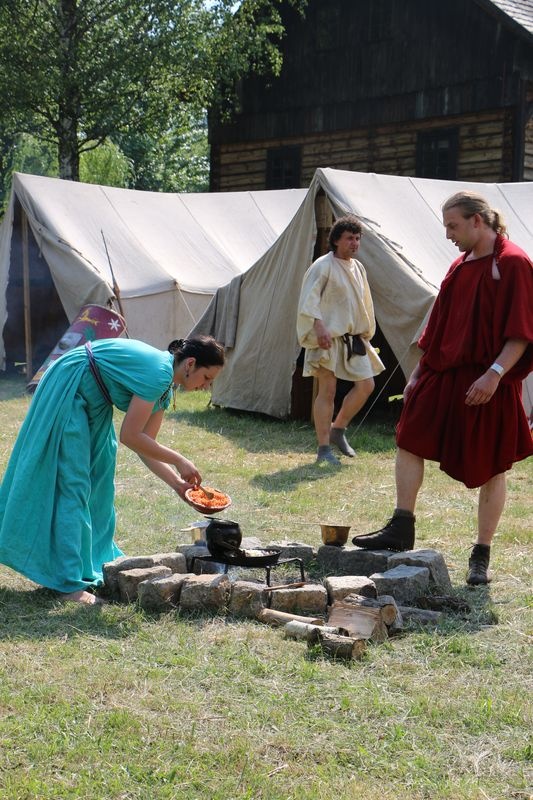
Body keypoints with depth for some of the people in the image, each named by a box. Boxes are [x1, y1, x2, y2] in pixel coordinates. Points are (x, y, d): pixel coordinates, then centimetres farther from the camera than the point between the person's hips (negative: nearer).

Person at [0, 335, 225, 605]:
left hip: (93, 401, 10)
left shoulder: (165, 388, 5)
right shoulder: (158, 372, -24)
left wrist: (177, 483, 0)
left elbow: (145, 445, 7)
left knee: (99, 480, 12)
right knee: (72, 484, -11)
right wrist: (178, 461, -17)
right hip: (66, 390, -10)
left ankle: (96, 560, 24)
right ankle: (71, 584, -11)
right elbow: (130, 437, -25)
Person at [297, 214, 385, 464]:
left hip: (352, 338, 8)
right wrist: (318, 326, -31)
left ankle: (337, 430, 20)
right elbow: (309, 298, -19)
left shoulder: (358, 268, 15)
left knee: (366, 385, 3)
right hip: (328, 337, -8)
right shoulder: (323, 265, -9)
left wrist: (366, 334, 22)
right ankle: (324, 449, -1)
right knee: (327, 390, -7)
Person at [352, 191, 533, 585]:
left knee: (490, 468, 2)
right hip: (443, 375, 8)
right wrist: (420, 370, 16)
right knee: (409, 441, 5)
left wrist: (495, 373, -25)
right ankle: (401, 530, 15)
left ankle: (482, 556, 12)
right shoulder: (461, 266, 12)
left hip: (489, 384, -8)